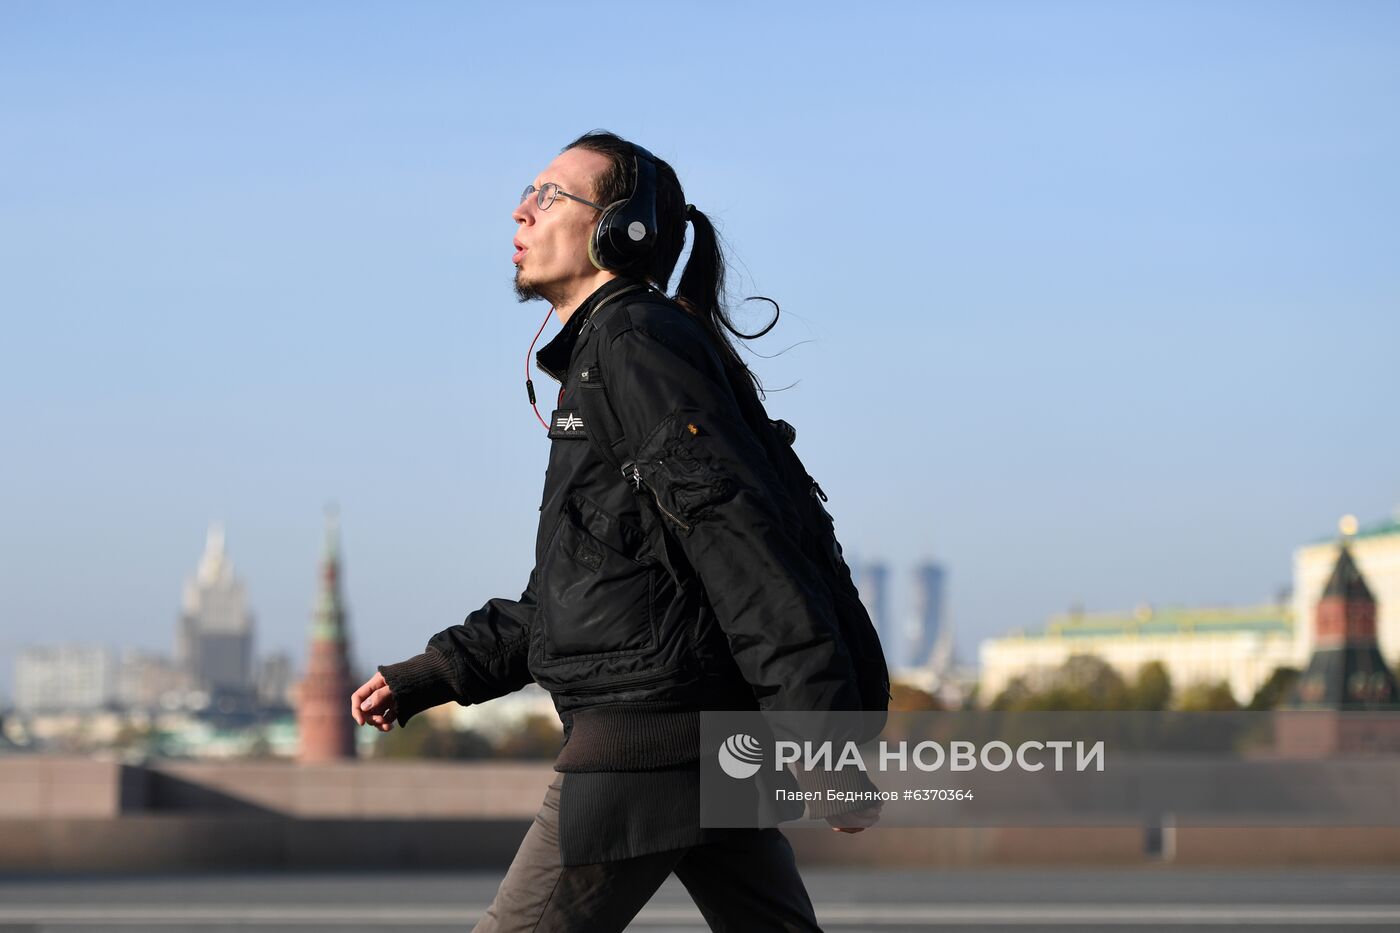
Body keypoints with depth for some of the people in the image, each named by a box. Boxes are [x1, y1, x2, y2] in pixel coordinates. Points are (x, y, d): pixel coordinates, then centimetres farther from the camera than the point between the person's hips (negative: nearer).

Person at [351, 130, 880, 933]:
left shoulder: (638, 342, -11)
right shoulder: (599, 359, 21)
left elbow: (746, 541, -20)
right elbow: (564, 594, 26)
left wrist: (823, 739, -25)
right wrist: (429, 676, 18)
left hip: (648, 738, -10)